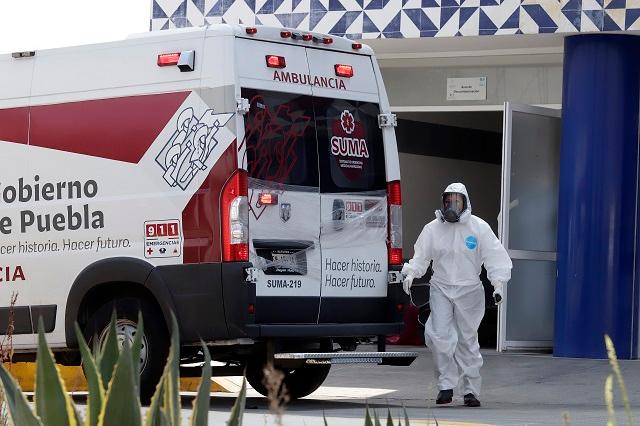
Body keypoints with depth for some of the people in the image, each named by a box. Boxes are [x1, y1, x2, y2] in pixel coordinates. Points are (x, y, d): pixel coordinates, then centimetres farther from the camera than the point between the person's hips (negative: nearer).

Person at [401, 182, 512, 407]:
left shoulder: (479, 227, -2)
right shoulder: (433, 228, 2)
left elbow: (495, 256, -1)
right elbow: (421, 255, 6)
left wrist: (498, 284, -11)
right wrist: (411, 274, -12)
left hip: (469, 290, -1)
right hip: (441, 289, 1)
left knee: (467, 340, 3)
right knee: (440, 336, -12)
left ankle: (471, 389, 13)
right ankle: (446, 385, -1)